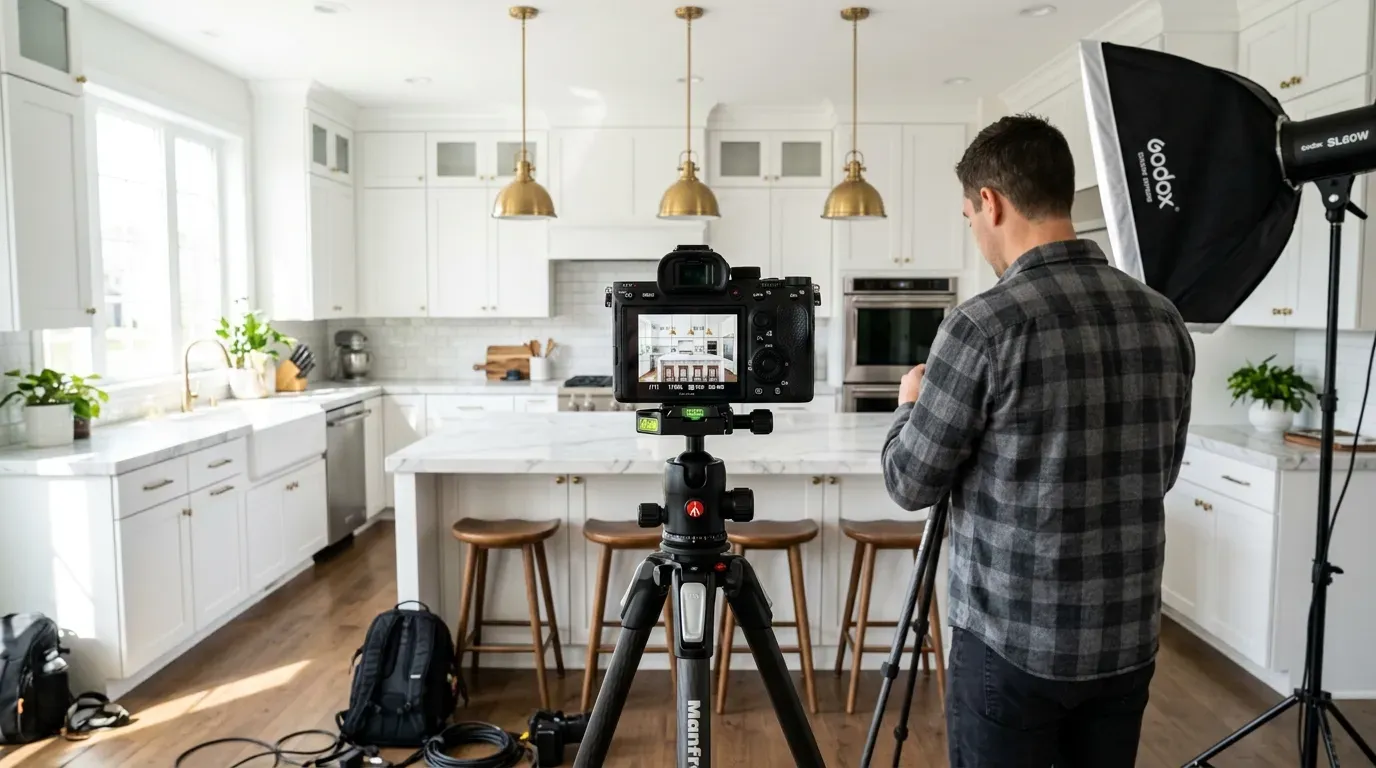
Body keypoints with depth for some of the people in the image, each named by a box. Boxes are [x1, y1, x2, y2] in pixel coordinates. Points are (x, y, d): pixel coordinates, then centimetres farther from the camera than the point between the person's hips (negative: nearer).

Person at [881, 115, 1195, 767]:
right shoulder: (1164, 321, 0)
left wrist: (911, 403, 9)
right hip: (1128, 641, 6)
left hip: (1013, 643, -5)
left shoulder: (985, 324, -20)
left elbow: (911, 484, -11)